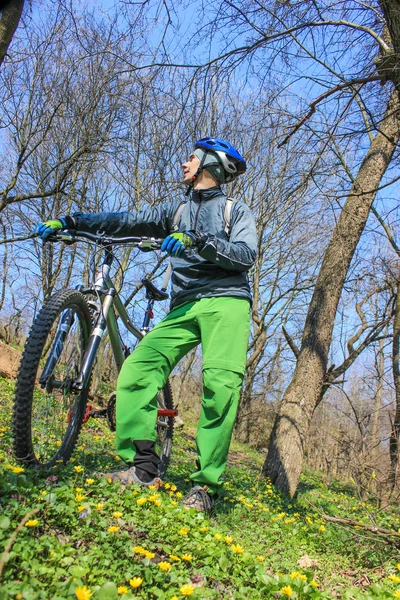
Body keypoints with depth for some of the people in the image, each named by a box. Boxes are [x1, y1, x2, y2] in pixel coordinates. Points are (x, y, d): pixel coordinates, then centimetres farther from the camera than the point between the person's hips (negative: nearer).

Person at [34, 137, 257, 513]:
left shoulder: (236, 210, 14)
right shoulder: (176, 210, 26)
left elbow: (247, 254, -4)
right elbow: (127, 222, 14)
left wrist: (196, 241, -18)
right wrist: (69, 221, 5)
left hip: (226, 301, -4)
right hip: (184, 306, 4)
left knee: (221, 382, -25)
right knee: (136, 369, -17)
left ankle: (205, 484, -16)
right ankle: (143, 468, -13)